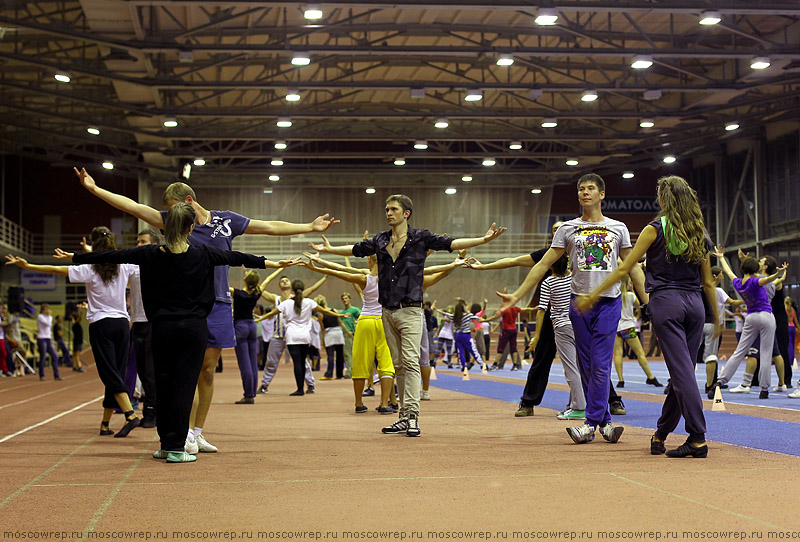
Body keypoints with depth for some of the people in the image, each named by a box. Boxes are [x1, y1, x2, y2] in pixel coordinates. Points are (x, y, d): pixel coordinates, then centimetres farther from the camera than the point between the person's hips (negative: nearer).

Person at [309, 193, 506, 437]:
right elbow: (356, 249, 26)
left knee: (410, 362, -14)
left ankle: (412, 415, -17)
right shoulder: (380, 241, 12)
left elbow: (450, 243, -5)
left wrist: (484, 239, -14)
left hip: (410, 310, -5)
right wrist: (329, 249, 33)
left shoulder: (420, 237, 0)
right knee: (398, 365, 7)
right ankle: (404, 417, 10)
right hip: (388, 311, 5)